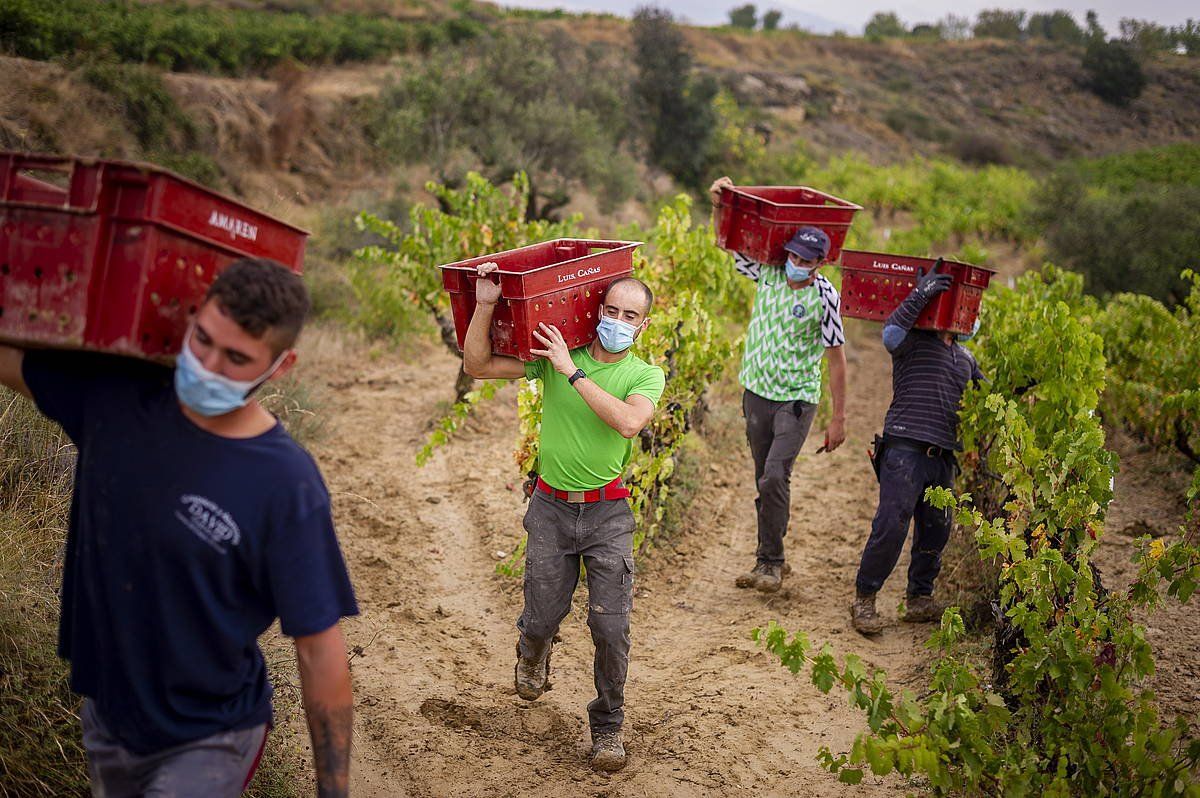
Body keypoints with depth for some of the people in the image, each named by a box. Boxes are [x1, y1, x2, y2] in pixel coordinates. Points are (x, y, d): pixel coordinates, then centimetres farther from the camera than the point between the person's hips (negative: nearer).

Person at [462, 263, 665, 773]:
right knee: (542, 619, 7)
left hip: (607, 511, -1)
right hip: (551, 507, 1)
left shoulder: (646, 376, -3)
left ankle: (608, 725, 20)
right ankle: (532, 653, 47)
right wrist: (485, 305, -17)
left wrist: (573, 372, -23)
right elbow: (477, 366, -5)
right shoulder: (554, 355, -1)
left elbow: (629, 422, -25)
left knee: (611, 627, -3)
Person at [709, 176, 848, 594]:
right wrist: (719, 204, -8)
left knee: (775, 477, -17)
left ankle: (769, 561, -3)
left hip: (796, 400, -5)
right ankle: (772, 557, 24)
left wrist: (839, 418, -10)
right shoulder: (768, 272, -3)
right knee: (766, 480, 12)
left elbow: (836, 358, -10)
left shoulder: (824, 297, -14)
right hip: (757, 392, 5)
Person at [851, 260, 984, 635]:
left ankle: (919, 600, 24)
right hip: (905, 448, -7)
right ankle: (863, 600, 0)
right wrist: (920, 293, -22)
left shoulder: (965, 359, 21)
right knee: (890, 527, -12)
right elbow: (891, 332, -23)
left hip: (943, 457, 7)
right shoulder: (913, 342, 0)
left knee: (935, 531, 11)